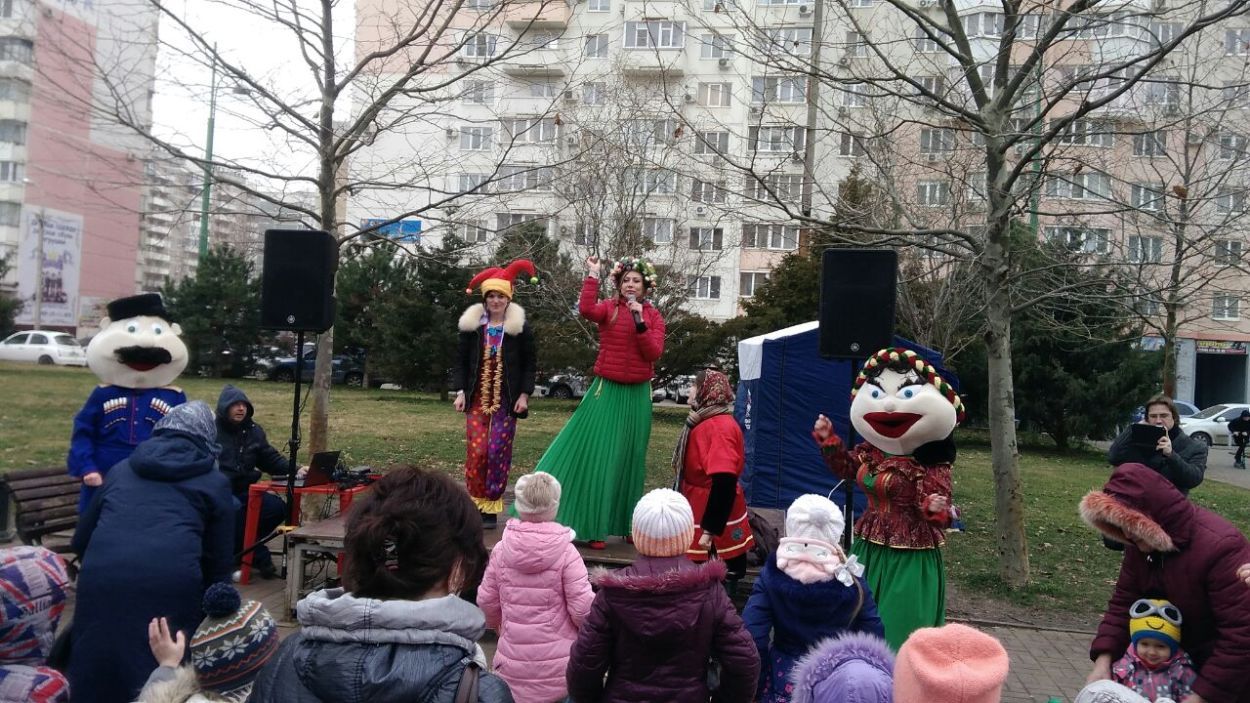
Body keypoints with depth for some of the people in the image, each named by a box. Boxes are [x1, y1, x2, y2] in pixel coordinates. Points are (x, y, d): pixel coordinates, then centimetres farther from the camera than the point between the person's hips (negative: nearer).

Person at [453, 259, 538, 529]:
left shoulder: (521, 328, 1)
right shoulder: (472, 326, 6)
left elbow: (530, 365, 4)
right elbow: (461, 361, 9)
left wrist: (524, 395, -4)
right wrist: (461, 391, -1)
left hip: (506, 402, -1)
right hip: (477, 399, 2)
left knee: (498, 452, -5)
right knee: (476, 451, -5)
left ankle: (491, 507, 5)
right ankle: (476, 503, 8)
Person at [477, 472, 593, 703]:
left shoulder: (502, 549, -6)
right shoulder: (566, 552, -15)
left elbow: (486, 602, 3)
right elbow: (582, 609, -15)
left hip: (513, 667, 3)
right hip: (557, 666, -2)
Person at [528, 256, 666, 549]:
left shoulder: (653, 316, 3)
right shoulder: (609, 307, -3)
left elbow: (654, 353, -9)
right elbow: (586, 309, -25)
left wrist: (640, 322, -17)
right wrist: (592, 276, -21)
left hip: (638, 396, 3)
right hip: (607, 392, -2)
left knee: (630, 459, 12)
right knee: (598, 456, -2)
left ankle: (625, 524, 25)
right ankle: (594, 527, 9)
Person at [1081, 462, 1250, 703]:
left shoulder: (1220, 548, -32)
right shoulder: (1140, 545, -9)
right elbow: (1123, 602, -5)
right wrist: (1103, 659, -19)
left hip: (1231, 665, -6)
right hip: (1184, 655, 6)